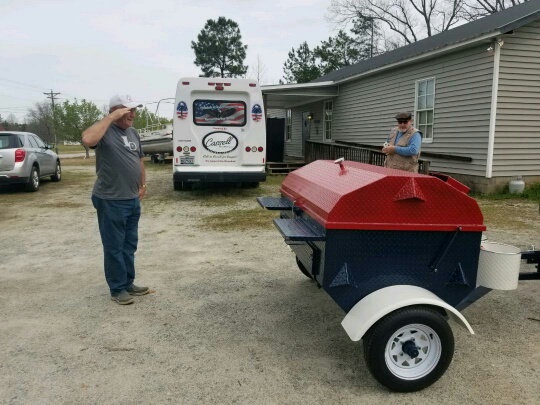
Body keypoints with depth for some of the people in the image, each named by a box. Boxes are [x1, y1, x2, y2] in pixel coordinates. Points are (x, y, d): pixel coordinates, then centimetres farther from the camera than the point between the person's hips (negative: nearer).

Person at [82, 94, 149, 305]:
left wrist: (143, 184, 18)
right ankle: (117, 289, 15)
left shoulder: (133, 133, 12)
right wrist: (111, 118, -27)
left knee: (130, 245, 16)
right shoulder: (105, 131, -12)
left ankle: (128, 283, 29)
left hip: (133, 199, 8)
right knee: (114, 247, 3)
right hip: (111, 201, -8)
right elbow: (88, 139, -35)